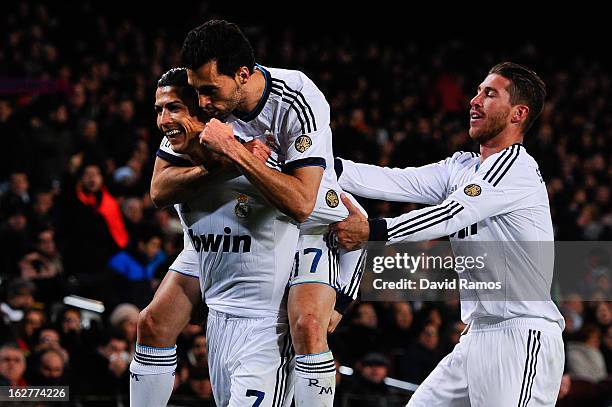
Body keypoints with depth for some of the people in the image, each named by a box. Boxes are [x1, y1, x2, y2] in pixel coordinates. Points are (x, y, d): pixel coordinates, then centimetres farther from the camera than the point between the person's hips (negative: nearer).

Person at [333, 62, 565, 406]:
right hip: (478, 338, 9)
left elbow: (450, 215, -17)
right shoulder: (462, 168, 16)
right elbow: (395, 182, 5)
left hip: (522, 341, -9)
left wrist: (372, 231, -15)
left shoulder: (516, 166, -10)